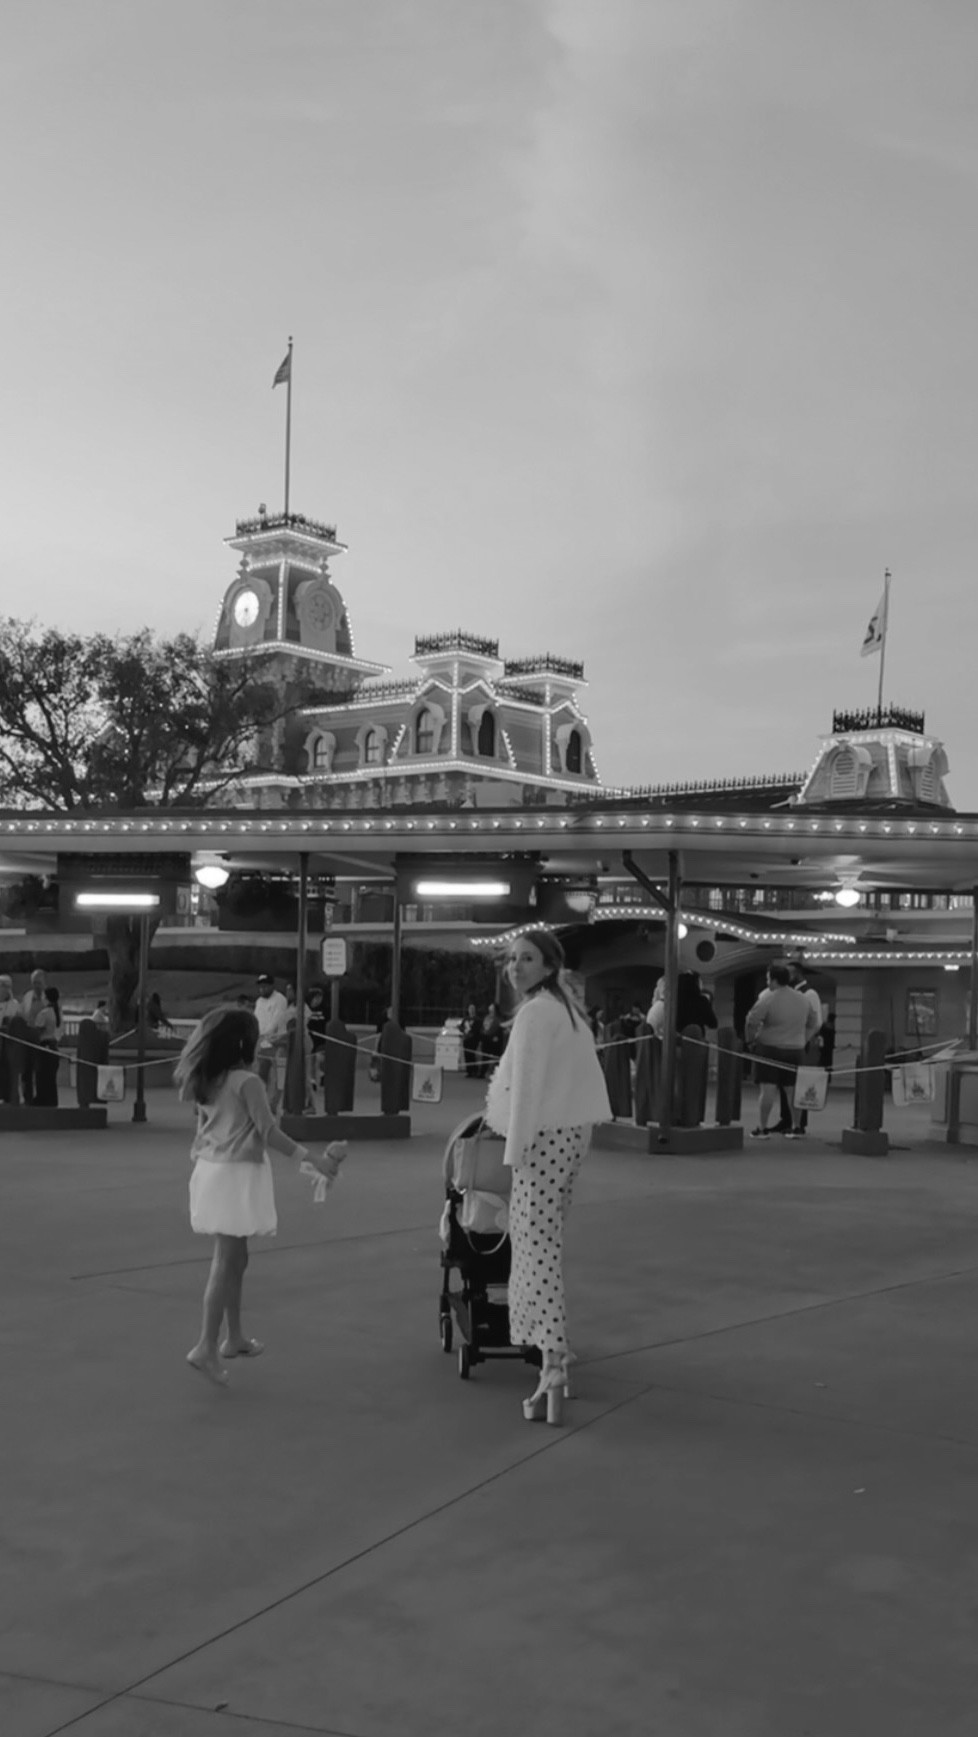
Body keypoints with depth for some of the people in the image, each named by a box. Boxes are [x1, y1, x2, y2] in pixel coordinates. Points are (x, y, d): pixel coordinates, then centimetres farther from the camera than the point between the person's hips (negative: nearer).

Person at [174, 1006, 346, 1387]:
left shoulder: (207, 1083, 7)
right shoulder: (246, 1082, -16)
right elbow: (269, 1133, -19)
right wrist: (313, 1159, -18)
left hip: (211, 1170, 8)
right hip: (237, 1174, -8)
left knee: (235, 1257, 18)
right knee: (225, 1262, -7)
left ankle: (234, 1337, 27)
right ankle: (206, 1347, -12)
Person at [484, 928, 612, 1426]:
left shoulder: (535, 1013, -14)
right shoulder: (566, 1008, 16)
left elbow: (527, 1085, -17)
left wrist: (514, 1149, -14)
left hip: (544, 1138, -10)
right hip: (569, 1132, 10)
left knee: (536, 1246, -11)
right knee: (545, 1243, 17)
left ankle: (553, 1370, -15)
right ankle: (554, 1356, 25)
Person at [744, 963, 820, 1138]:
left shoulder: (768, 999, -13)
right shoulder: (803, 1000, 8)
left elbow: (751, 1023, -17)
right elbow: (813, 1025, 16)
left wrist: (751, 1040, -2)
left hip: (770, 1047, -5)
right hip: (796, 1050, 5)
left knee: (768, 1089, -4)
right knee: (793, 1089, 11)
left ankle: (762, 1128, -3)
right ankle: (795, 1127, 14)